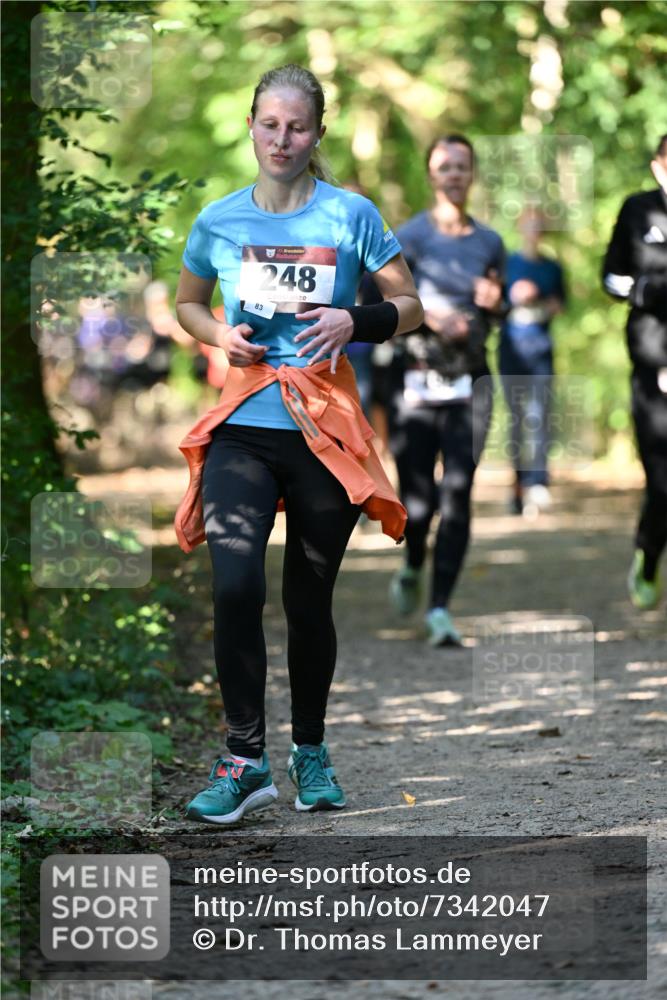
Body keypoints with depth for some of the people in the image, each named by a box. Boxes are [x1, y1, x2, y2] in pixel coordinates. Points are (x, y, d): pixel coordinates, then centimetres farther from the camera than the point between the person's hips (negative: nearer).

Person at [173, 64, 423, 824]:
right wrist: (218, 335, -2)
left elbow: (409, 307, 5)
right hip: (243, 427, 0)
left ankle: (310, 751, 29)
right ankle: (245, 760, -9)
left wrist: (353, 321, -15)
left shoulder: (350, 215, -2)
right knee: (235, 586, -18)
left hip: (325, 432, 0)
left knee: (309, 598, 9)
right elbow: (186, 305, 20)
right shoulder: (218, 221, 3)